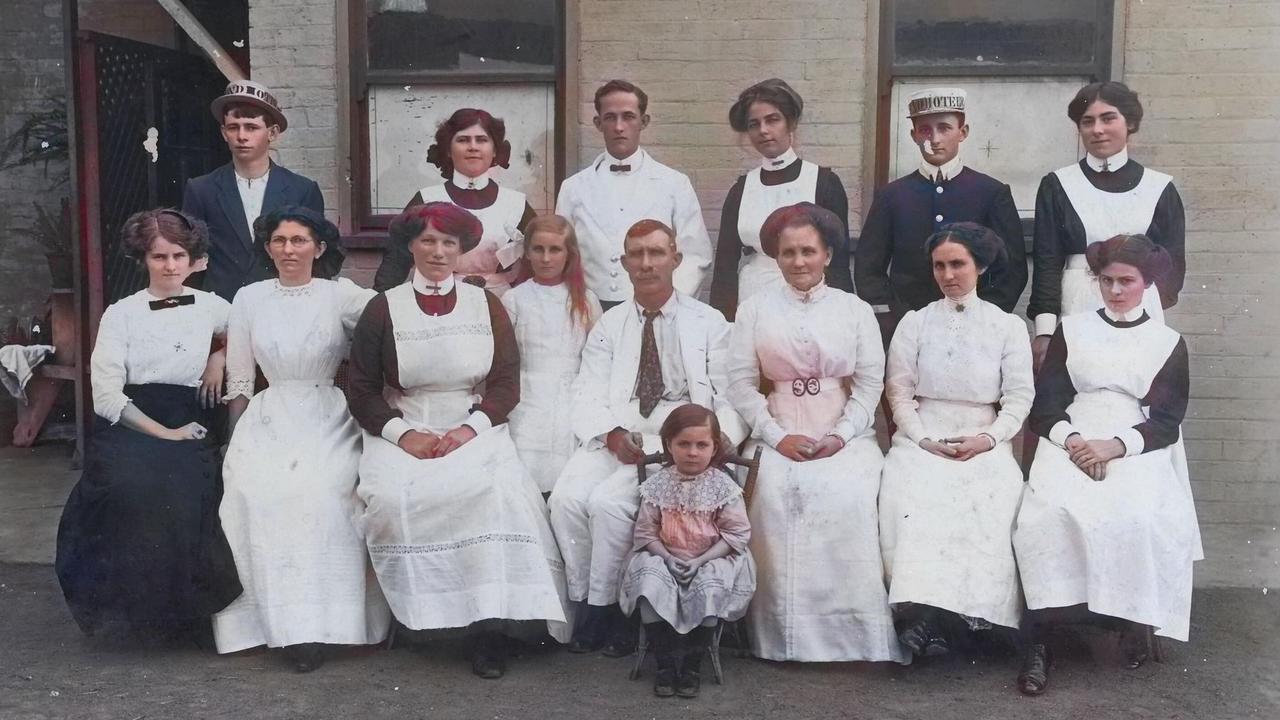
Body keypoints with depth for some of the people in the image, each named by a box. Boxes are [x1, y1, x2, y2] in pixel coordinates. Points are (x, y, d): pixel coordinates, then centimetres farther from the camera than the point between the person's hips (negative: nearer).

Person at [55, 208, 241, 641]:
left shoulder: (211, 308, 12)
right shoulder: (121, 314, 6)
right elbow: (106, 395, -2)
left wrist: (220, 355, 13)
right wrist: (162, 433, -11)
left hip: (187, 426, 1)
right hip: (128, 426, -1)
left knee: (184, 490, -30)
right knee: (134, 485, -33)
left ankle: (179, 610, -10)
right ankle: (133, 606, -14)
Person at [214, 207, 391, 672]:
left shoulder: (341, 296, 5)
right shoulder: (249, 299, 11)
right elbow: (238, 381, 15)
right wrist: (236, 443, 12)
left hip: (327, 420, -2)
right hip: (268, 419, 2)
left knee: (320, 493, -26)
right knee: (256, 491, -22)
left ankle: (317, 625, -17)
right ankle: (281, 621, -13)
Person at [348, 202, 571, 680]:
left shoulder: (486, 305, 9)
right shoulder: (384, 309, 6)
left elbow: (506, 383, 6)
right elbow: (362, 389, 5)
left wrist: (471, 429, -10)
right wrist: (402, 433, -10)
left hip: (474, 430, 0)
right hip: (404, 432, 0)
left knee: (493, 491, -31)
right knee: (393, 496, -31)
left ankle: (490, 625, -24)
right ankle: (414, 613, -14)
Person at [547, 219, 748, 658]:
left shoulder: (709, 323, 11)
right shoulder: (608, 326, 18)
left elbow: (731, 396, 3)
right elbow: (589, 395, 7)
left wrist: (723, 438, -19)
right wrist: (612, 434, -14)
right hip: (616, 437, 3)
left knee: (608, 500, -28)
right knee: (567, 497, -24)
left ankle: (604, 607, -8)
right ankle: (585, 603, -8)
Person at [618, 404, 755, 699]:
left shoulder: (723, 486, -7)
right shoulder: (658, 485, -2)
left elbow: (736, 533, -6)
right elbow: (646, 532, 1)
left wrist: (700, 561, -16)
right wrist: (668, 559, -15)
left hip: (710, 560, -1)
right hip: (665, 558, 1)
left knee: (709, 588, -30)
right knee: (649, 583, -26)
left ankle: (692, 664, -8)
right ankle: (666, 662, -11)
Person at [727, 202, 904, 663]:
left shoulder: (856, 310, 10)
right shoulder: (755, 309, 9)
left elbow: (870, 383, 4)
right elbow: (741, 383, 3)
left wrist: (840, 436, -10)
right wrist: (778, 437, -9)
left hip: (844, 436, 0)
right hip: (778, 435, 0)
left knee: (847, 498, -29)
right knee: (776, 496, -29)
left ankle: (850, 631, -18)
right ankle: (784, 635, -19)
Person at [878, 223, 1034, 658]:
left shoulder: (1008, 327, 12)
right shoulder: (914, 323, 13)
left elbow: (1019, 397, 7)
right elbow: (898, 392, 7)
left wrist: (988, 438, -10)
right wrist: (923, 439, -8)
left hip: (985, 442, 0)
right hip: (922, 439, 0)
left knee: (992, 500, -32)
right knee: (914, 495, -32)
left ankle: (980, 612, -32)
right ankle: (922, 611, -38)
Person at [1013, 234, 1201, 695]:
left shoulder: (1169, 343, 16)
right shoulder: (1071, 331, 19)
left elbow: (1167, 422, 5)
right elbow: (1045, 405, 10)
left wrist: (1115, 447, -14)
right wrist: (1070, 440, -12)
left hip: (1137, 451, 0)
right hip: (1071, 444, 1)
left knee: (1138, 520, -33)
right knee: (1047, 514, -32)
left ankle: (1134, 622, -9)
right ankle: (1038, 641, -27)